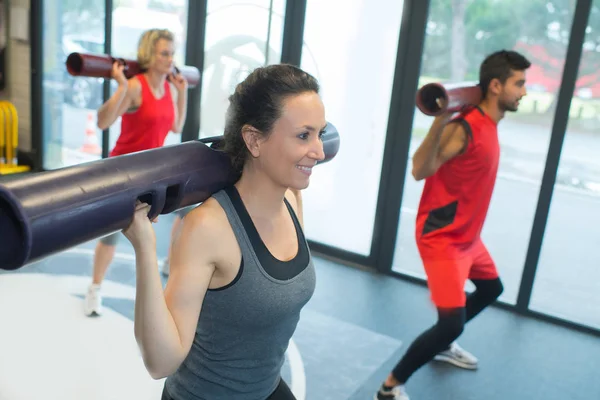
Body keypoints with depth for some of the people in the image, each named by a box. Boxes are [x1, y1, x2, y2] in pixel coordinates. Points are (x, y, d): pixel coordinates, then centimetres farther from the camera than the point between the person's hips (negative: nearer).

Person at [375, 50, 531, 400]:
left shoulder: (490, 123, 5)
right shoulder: (464, 128, -24)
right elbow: (420, 171, -31)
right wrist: (439, 122, -42)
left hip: (468, 234, 10)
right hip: (442, 237, -10)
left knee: (491, 288, 28)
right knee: (452, 322, -14)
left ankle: (443, 345, 44)